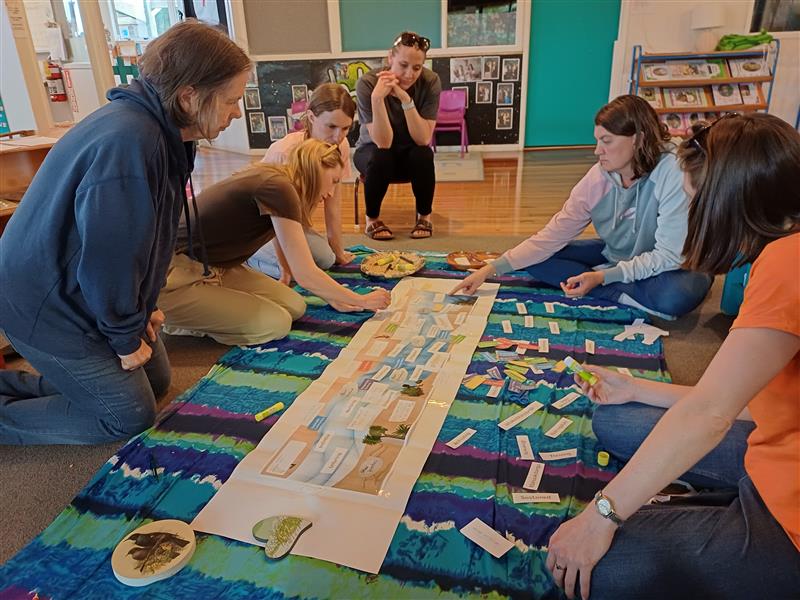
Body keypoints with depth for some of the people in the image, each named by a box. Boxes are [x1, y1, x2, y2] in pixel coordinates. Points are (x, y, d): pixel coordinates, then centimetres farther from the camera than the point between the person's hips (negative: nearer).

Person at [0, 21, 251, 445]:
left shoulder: (159, 130, -2)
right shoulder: (125, 143, -33)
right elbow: (108, 259, -27)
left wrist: (141, 307, 6)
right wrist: (125, 337, -13)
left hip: (86, 291, 9)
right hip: (46, 307, -9)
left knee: (156, 381, 16)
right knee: (130, 415, 0)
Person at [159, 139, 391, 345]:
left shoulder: (273, 181, 7)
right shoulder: (278, 188, -22)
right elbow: (306, 275, -22)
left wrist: (334, 299, 11)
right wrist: (361, 301, -9)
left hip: (215, 269, 10)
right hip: (174, 279, -10)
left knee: (294, 307, 0)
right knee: (275, 324, -16)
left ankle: (194, 316, 9)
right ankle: (178, 320, -1)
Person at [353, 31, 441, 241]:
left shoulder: (430, 81, -20)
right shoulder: (367, 83, -25)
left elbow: (423, 139, -27)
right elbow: (383, 142, -30)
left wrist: (405, 99, -37)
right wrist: (377, 98, -42)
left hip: (410, 154, 2)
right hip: (373, 152, -1)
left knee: (423, 155, -31)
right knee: (381, 158, -34)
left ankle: (424, 217, -7)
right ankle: (372, 219, -9)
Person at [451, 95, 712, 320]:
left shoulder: (674, 174, -27)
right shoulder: (598, 177, -13)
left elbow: (669, 255, -26)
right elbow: (553, 235, -12)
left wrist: (603, 277, -35)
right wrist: (491, 269, -19)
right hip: (615, 257, 5)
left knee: (676, 295, -40)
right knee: (537, 260, -12)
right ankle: (630, 297, -17)